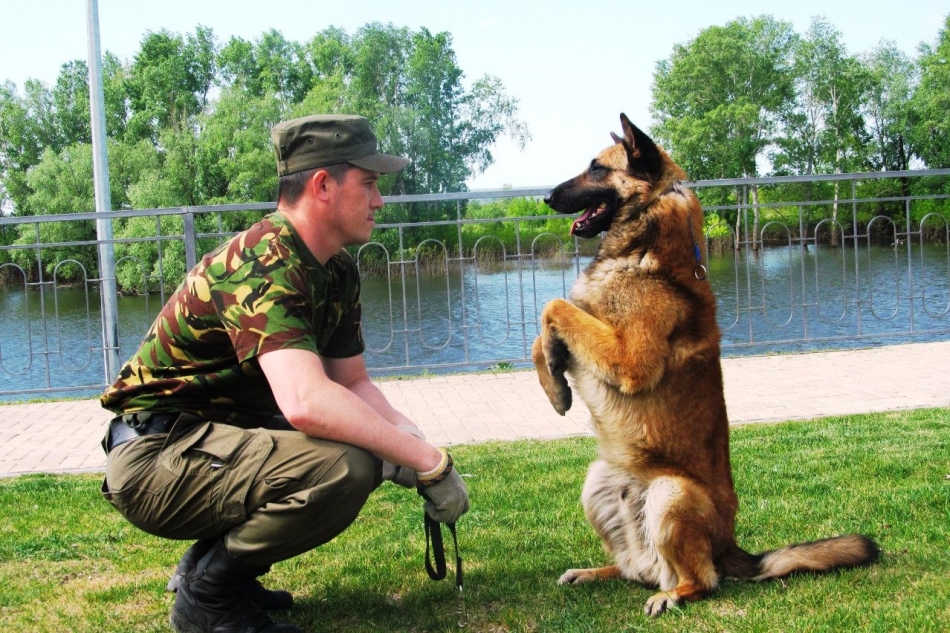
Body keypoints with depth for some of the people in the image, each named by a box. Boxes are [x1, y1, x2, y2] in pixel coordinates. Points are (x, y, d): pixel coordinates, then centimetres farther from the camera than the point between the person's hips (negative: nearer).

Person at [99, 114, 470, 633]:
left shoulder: (337, 273, 6)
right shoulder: (263, 264, -25)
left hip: (221, 437, 10)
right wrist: (428, 462, -31)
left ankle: (209, 563, 11)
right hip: (156, 455, -10)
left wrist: (409, 436, -11)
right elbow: (307, 403, -38)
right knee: (344, 466, -29)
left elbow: (352, 382, 10)